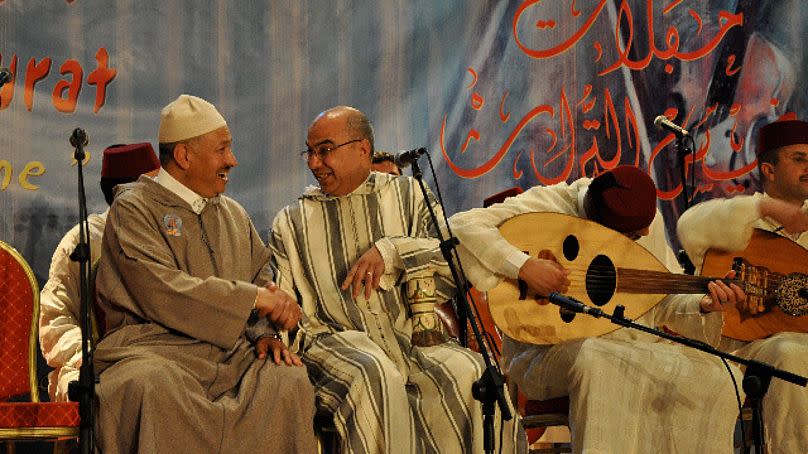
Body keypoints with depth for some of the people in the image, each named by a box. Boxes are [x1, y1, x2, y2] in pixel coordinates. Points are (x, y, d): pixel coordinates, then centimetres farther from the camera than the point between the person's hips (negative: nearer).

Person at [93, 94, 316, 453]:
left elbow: (263, 280, 22)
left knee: (290, 379, -26)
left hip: (232, 355, 5)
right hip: (155, 350, -5)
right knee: (154, 386, -40)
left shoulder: (233, 214, 23)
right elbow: (161, 291, -13)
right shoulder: (133, 208, 1)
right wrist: (251, 297, -14)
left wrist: (266, 332, -2)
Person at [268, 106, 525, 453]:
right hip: (338, 338, -1)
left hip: (413, 334, 1)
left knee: (467, 373, -31)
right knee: (376, 378, -36)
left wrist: (391, 250, -10)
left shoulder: (408, 195, 16)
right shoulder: (291, 222, 19)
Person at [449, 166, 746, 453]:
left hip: (631, 343, 5)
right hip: (548, 352, -5)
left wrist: (702, 305, -10)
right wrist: (524, 266, -31)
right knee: (594, 362, -39)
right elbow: (461, 225, -22)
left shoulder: (647, 220, 4)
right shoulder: (547, 205, -13)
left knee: (709, 375, -17)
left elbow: (665, 302, 11)